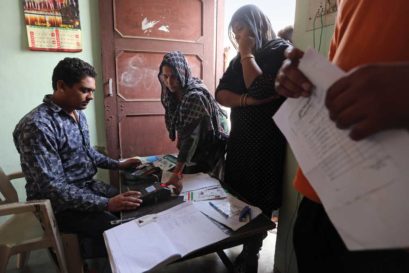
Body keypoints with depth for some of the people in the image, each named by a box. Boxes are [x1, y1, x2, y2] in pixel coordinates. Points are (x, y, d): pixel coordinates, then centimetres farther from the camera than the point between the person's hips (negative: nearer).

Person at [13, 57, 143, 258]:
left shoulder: (77, 113, 4)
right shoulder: (37, 125, -24)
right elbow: (53, 187, -28)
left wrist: (118, 164, 9)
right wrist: (106, 204, -32)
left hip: (88, 186, 8)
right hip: (59, 204, -8)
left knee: (136, 209, 1)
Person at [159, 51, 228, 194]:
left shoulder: (195, 97, -34)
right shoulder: (172, 93, -9)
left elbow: (191, 136, -39)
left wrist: (177, 173, -42)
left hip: (211, 149, -7)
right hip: (196, 150, 7)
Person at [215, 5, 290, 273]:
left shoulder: (280, 51, -8)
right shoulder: (241, 57, 13)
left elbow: (259, 90, -23)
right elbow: (221, 93, 3)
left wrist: (247, 53, -11)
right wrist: (245, 100, -16)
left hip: (266, 141, -7)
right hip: (240, 137, 7)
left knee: (257, 202, 4)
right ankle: (245, 249, 32)